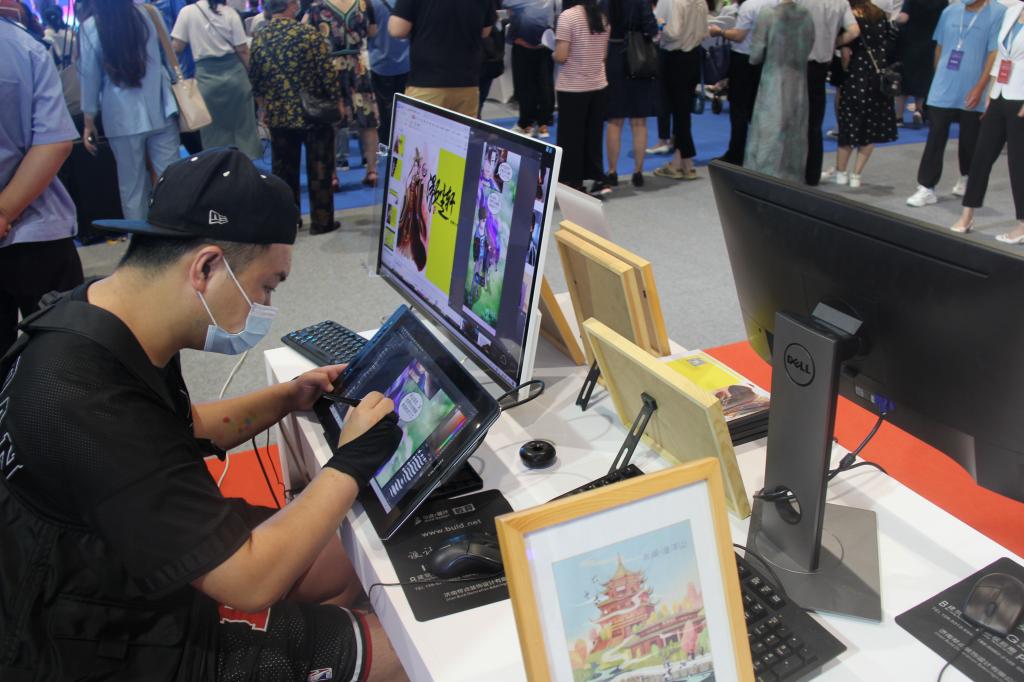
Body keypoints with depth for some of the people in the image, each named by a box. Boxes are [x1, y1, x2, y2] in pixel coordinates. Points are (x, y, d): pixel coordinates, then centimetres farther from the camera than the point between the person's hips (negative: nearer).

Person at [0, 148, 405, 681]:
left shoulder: (95, 318, -8)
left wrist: (286, 398, 2)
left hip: (130, 559, 8)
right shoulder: (91, 407, -37)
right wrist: (351, 464, -21)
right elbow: (249, 582, -31)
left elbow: (181, 432, 12)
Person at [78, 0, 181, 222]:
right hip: (160, 110, 2)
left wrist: (89, 121, 6)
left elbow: (90, 77, 0)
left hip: (123, 117, -2)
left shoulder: (90, 28, -3)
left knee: (132, 185, 5)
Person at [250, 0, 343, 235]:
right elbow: (327, 70, -13)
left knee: (283, 169, 14)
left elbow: (254, 78, 8)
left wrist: (264, 104, 22)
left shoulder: (258, 38, 1)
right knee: (319, 168, 6)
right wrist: (338, 100, -1)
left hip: (278, 114, 4)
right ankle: (321, 221, 10)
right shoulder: (308, 32, -13)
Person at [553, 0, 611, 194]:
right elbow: (605, 54, 11)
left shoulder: (567, 16, -12)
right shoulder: (601, 16, 6)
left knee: (571, 138, 5)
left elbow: (561, 56, -16)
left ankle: (573, 184, 11)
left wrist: (553, 53, 4)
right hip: (599, 87, 6)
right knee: (593, 135, 14)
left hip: (572, 88, -5)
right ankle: (598, 180, 15)